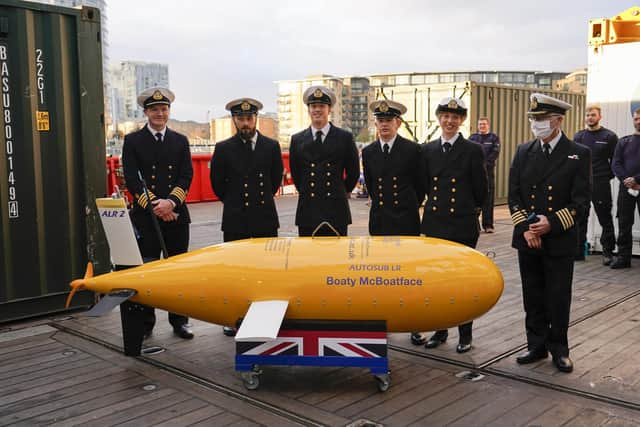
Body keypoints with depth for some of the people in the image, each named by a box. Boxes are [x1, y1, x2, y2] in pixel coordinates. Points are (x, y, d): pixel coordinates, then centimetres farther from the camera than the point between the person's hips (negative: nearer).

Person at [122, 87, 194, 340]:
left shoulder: (180, 141, 12)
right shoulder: (133, 141, 5)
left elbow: (186, 176, 4)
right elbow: (131, 179, -3)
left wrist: (171, 202, -12)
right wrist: (154, 206, -12)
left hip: (176, 216, 2)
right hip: (145, 217, -2)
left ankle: (179, 321, 17)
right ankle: (145, 324, 12)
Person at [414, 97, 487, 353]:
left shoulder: (473, 151, -4)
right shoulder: (427, 150, 8)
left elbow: (481, 190, 1)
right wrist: (437, 204, 13)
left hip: (463, 225, -3)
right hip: (435, 223, 4)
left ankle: (465, 335, 16)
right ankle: (440, 330, 23)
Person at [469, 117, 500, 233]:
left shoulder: (494, 138, 8)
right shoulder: (472, 137, 15)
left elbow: (495, 153, -4)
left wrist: (484, 163, -14)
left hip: (488, 171, -1)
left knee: (488, 199, -1)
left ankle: (488, 225, 4)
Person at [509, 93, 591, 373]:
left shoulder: (579, 155, -4)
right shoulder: (523, 152, 6)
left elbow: (581, 201, -8)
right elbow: (513, 195, 4)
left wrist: (552, 223, -19)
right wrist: (525, 228, -9)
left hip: (560, 241, -3)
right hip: (527, 239, 3)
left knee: (558, 298, 6)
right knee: (533, 297, 12)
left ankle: (559, 349, 21)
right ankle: (537, 346, 25)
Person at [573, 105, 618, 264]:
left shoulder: (609, 136, -1)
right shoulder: (578, 136, 10)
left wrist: (608, 176, -4)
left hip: (601, 185, -4)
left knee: (605, 219, 1)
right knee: (579, 218, 7)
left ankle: (607, 252, 9)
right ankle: (578, 251, 16)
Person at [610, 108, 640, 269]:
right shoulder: (624, 142, 12)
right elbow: (616, 164, 4)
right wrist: (627, 181, -10)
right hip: (626, 188, 3)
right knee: (624, 224, 4)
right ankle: (623, 257, 10)